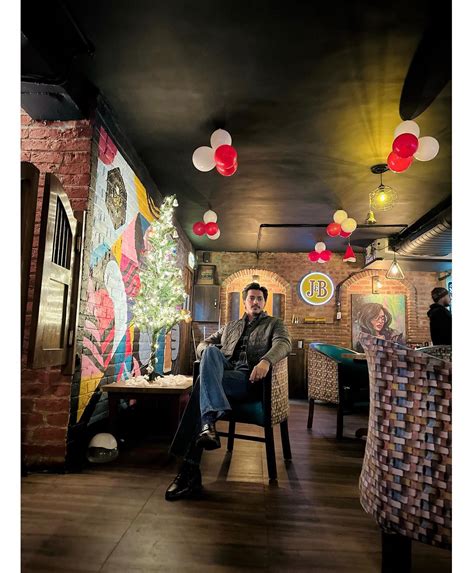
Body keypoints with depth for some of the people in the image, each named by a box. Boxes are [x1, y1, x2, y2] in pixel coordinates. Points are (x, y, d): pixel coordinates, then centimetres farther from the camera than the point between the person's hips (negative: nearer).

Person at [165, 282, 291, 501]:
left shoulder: (274, 324, 20)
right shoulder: (230, 326, 32)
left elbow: (283, 344, -2)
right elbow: (204, 343, 27)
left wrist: (266, 361, -25)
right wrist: (209, 355, -1)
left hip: (250, 378, -3)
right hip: (223, 371, 4)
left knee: (204, 382, -31)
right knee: (211, 351, -32)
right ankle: (208, 424, -44)